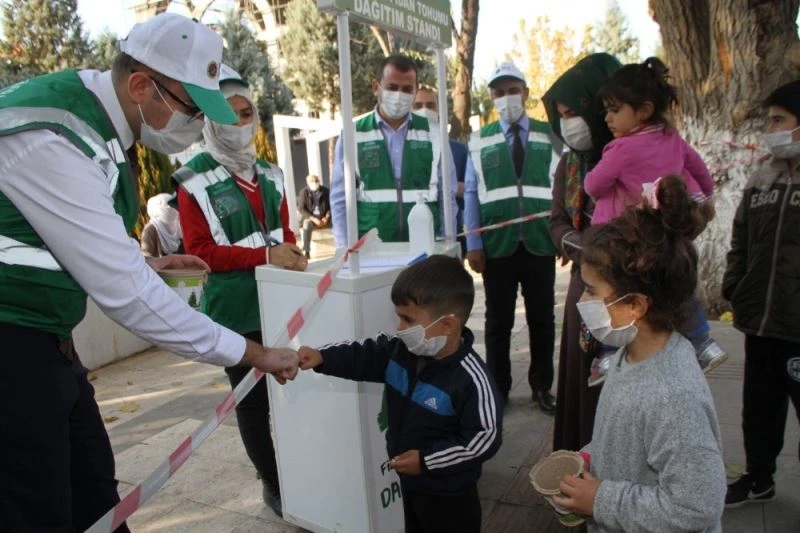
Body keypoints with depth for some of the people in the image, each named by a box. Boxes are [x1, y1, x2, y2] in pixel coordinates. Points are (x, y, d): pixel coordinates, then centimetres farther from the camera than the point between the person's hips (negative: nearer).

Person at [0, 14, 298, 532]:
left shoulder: (97, 117, 5)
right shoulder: (52, 138, -24)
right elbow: (124, 290, -27)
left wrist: (143, 261, 11)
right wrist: (252, 353, -21)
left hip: (44, 341, 9)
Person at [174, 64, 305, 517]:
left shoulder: (270, 174, 10)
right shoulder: (194, 180, -8)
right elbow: (200, 251, -12)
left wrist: (294, 255, -3)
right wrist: (264, 256, -23)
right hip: (235, 309, -5)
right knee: (253, 399, 8)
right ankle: (274, 483, 27)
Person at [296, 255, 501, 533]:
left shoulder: (470, 379, -30)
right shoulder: (401, 351, -9)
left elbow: (485, 438, -26)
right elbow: (364, 357, 0)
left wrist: (427, 460, -25)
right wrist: (321, 358, -16)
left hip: (449, 494, -7)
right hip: (411, 481, 7)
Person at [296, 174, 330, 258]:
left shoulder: (325, 190, 1)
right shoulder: (303, 192, -4)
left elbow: (331, 205, 3)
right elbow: (301, 209, -7)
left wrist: (326, 217, -15)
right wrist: (313, 219, -18)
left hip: (324, 217, 2)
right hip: (310, 217, -2)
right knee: (306, 224, -35)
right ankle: (307, 251, -33)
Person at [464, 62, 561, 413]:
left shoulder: (549, 136, 5)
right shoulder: (480, 141, 3)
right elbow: (471, 195, 0)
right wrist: (473, 244, -6)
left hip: (541, 244, 1)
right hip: (497, 246, 0)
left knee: (542, 319, 12)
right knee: (498, 321, 10)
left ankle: (542, 387, 29)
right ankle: (498, 390, 24)